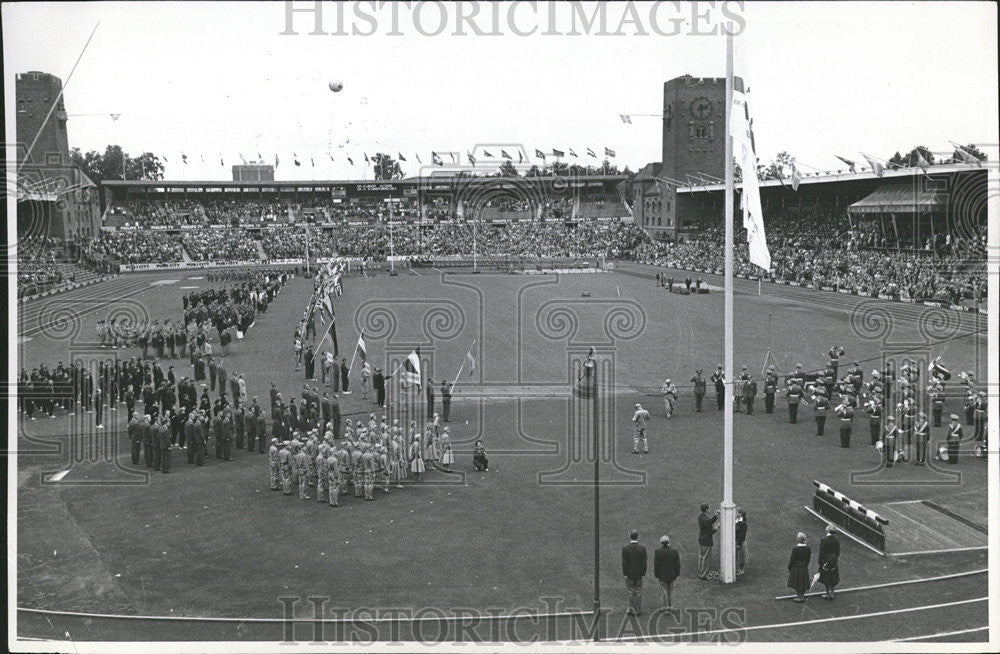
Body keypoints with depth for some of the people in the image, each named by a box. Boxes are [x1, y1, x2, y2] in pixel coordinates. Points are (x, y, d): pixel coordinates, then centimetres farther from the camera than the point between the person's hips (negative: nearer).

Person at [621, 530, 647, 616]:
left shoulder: (625, 548, -13)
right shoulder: (643, 548, -12)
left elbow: (624, 562, -12)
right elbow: (644, 562, -10)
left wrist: (625, 574, -5)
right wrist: (643, 574, -2)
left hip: (629, 574, 0)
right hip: (639, 574, 0)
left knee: (631, 592, 14)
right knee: (638, 592, 12)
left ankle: (631, 609, 15)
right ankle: (638, 610, 17)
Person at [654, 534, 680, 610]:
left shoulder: (657, 552, -17)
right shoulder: (674, 551, -12)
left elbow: (656, 565, -11)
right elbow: (678, 564, -5)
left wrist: (657, 576, -1)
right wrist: (677, 575, 6)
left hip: (662, 576, -2)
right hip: (672, 575, 2)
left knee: (664, 591, 12)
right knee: (671, 591, 18)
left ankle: (665, 606, 12)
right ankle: (670, 606, 27)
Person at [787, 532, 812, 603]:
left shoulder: (795, 549, -21)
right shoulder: (808, 548, -6)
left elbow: (792, 559, -14)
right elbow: (808, 558, 5)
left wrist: (789, 568, -1)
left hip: (796, 568, -5)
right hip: (804, 568, 5)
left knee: (796, 583, 9)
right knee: (803, 583, 17)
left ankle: (799, 597, 15)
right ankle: (802, 596, 27)